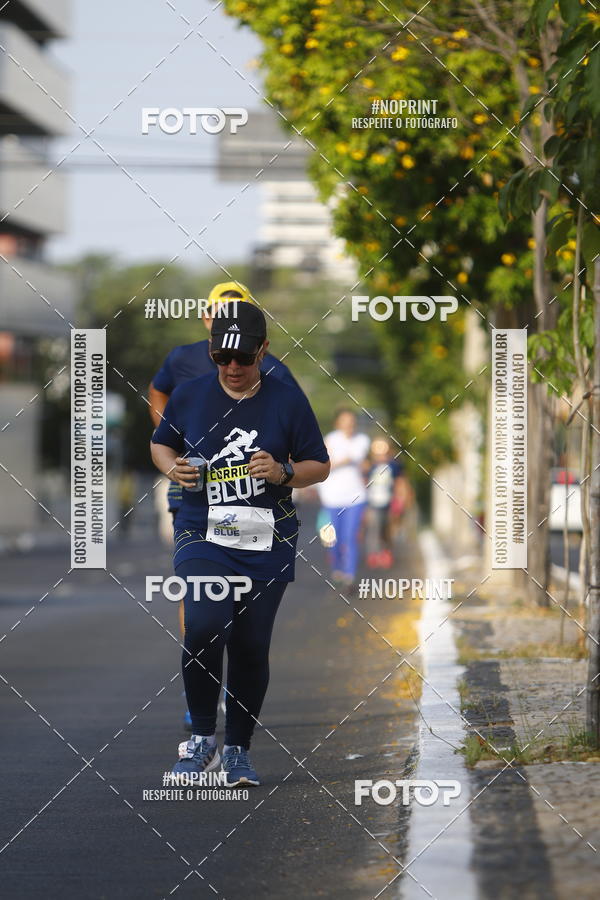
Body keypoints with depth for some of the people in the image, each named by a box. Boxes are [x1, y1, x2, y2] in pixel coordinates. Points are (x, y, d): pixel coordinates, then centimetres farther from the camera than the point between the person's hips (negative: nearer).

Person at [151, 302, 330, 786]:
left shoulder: (288, 399, 1)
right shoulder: (189, 395, 4)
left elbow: (320, 467, 6)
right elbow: (160, 444, 19)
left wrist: (283, 473, -14)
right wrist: (173, 468, -3)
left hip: (269, 544, 0)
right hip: (202, 535, 0)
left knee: (252, 646, 3)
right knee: (204, 627, -22)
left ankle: (238, 747, 21)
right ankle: (202, 736, -5)